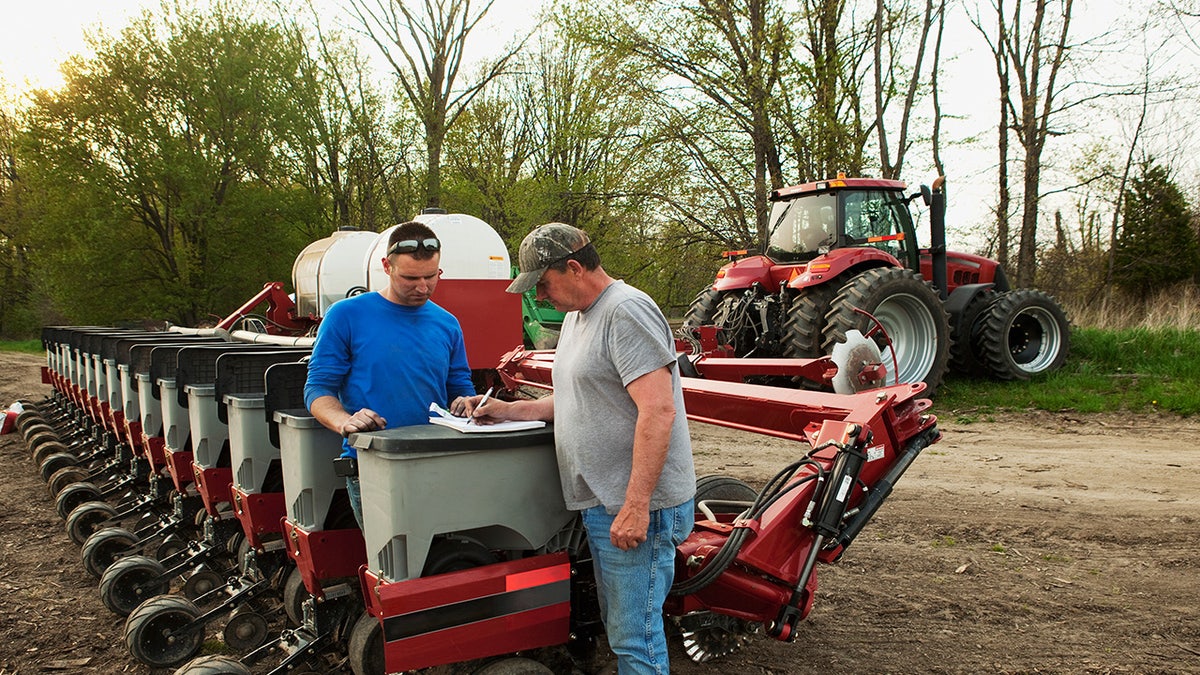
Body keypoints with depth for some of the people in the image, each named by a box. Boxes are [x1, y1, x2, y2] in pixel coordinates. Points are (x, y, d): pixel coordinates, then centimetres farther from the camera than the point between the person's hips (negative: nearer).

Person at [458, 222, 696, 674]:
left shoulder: (627, 312, -17)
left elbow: (658, 410, -25)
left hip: (638, 507, -10)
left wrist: (636, 506, -26)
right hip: (602, 503, 10)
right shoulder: (576, 318, 16)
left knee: (635, 638, -1)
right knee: (617, 626, 20)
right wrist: (508, 410, 11)